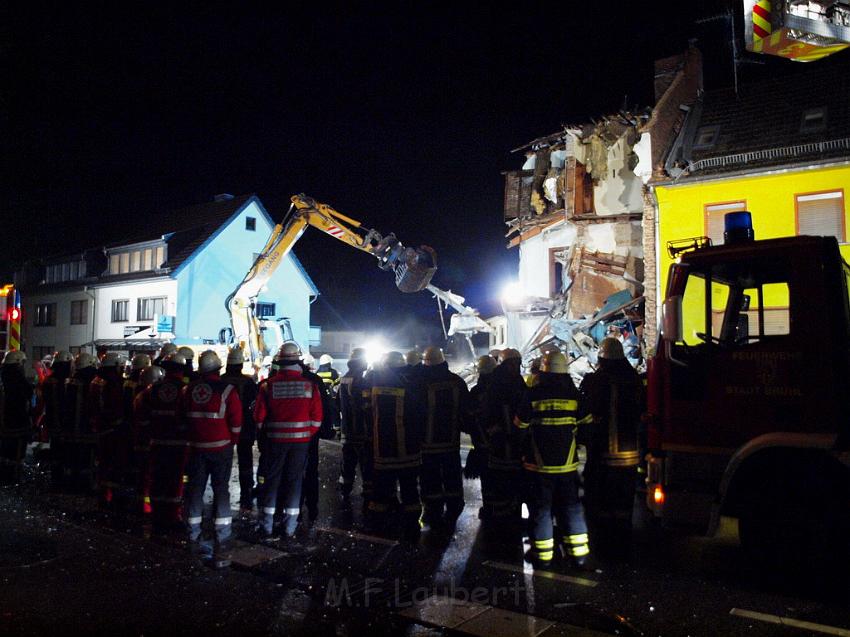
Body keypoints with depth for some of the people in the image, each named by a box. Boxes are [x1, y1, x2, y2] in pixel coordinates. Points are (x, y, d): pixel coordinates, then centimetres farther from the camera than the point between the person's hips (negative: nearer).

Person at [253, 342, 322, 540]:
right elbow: (317, 417, -4)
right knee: (294, 480, 11)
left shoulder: (268, 385, -7)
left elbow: (259, 416, -3)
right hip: (301, 440, 0)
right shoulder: (310, 384, -6)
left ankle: (266, 527, 14)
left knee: (271, 480, 10)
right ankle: (289, 527, 16)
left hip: (275, 439, 0)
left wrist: (267, 433, 14)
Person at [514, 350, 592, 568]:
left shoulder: (533, 394, -9)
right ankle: (578, 552, 14)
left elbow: (520, 427, -1)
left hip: (539, 463, -2)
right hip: (567, 463, 2)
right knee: (571, 506, 13)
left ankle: (543, 555, 11)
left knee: (541, 509, 7)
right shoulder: (574, 395, -3)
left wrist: (526, 451, 15)